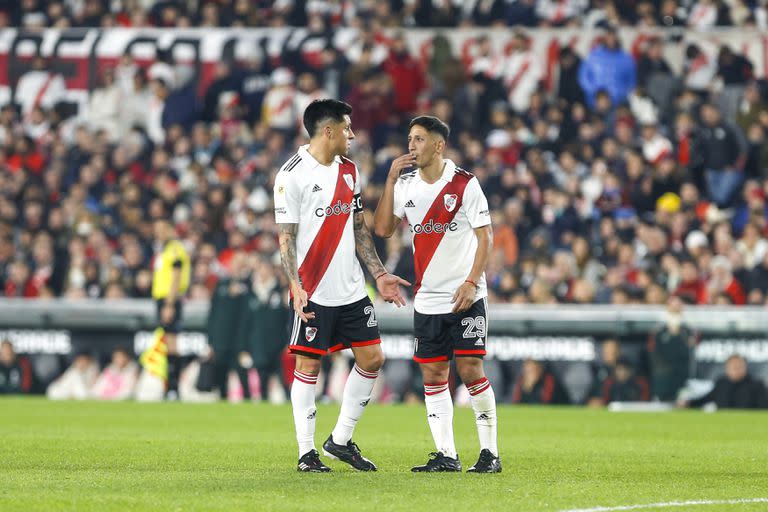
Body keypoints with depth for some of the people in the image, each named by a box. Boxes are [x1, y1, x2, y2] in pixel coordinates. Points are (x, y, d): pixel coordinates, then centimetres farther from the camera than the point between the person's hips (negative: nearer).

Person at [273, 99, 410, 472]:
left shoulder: (348, 169, 13)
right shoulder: (292, 175, -10)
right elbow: (286, 237, -11)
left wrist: (379, 274, 15)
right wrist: (296, 287, -20)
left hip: (352, 289, 7)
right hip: (314, 292, -7)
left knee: (372, 358, 5)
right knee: (308, 366, -2)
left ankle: (341, 441, 16)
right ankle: (306, 453, 4)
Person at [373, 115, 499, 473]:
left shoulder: (465, 184, -7)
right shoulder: (405, 184, 8)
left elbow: (485, 236, -7)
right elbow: (383, 229, 4)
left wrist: (471, 283, -17)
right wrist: (391, 179, -2)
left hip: (465, 296, -5)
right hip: (427, 299, 5)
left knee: (470, 370, -9)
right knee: (433, 374, 2)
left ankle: (490, 453, -2)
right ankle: (446, 455, 6)